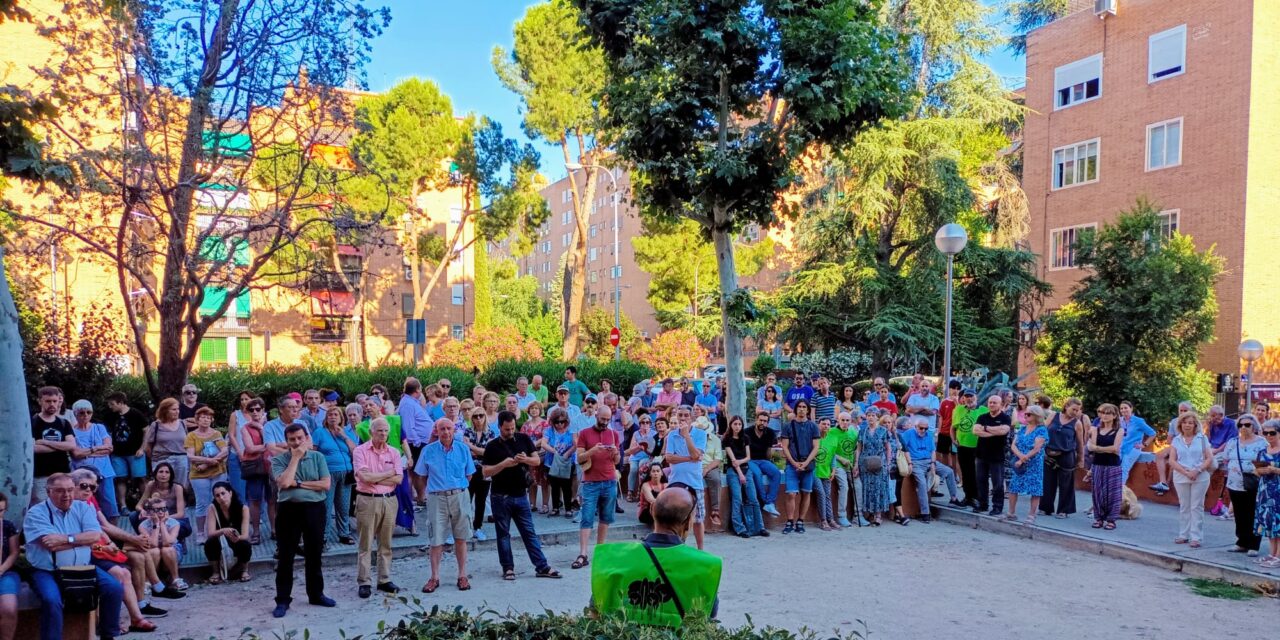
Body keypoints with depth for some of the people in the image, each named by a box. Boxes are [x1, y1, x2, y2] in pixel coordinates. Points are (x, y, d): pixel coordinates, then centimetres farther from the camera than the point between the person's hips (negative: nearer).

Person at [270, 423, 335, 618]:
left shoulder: (317, 457, 3)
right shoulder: (279, 460, -1)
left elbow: (326, 484, -6)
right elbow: (283, 483, -19)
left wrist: (298, 483, -11)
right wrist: (295, 457, -13)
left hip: (314, 508, 2)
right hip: (288, 509, -2)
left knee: (314, 554, 13)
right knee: (286, 556, 3)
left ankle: (316, 594, 26)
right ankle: (283, 600, 12)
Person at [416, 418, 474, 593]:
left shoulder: (463, 450, 3)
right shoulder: (428, 451, 0)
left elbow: (469, 475, 10)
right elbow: (422, 476, 9)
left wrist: (458, 488, 5)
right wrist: (435, 487, 6)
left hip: (459, 497, 1)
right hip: (437, 498, -1)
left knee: (461, 537, 6)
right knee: (436, 539, 1)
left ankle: (462, 575, 15)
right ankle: (434, 577, 10)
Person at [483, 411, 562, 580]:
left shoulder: (524, 439, 3)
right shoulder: (492, 446, -4)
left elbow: (537, 461, 5)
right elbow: (486, 472, -7)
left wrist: (525, 459, -16)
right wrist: (503, 464, -21)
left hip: (521, 495, 2)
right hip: (501, 497, -2)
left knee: (529, 532, 5)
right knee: (503, 534, 6)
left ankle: (542, 567, 7)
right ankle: (508, 568, 16)